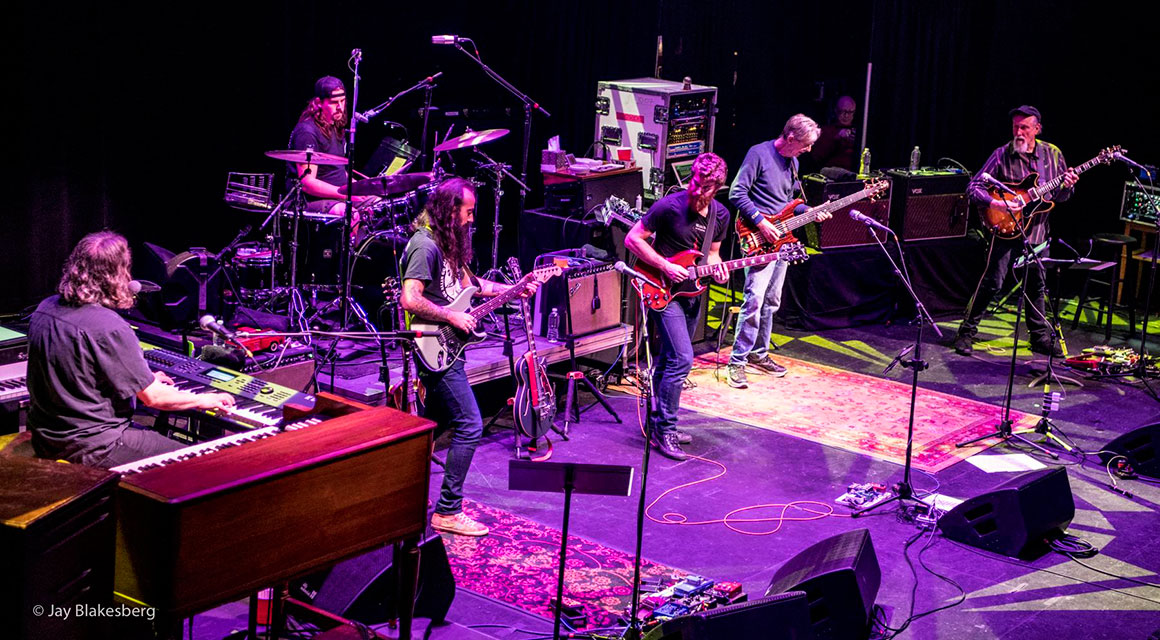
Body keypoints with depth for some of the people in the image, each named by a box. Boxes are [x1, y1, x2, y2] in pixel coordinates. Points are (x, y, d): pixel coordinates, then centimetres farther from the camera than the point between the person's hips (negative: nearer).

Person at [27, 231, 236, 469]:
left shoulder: (45, 309, 2)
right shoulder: (109, 328, -25)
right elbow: (153, 398, -19)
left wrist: (144, 379, 24)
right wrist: (204, 400, -1)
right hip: (92, 447, -9)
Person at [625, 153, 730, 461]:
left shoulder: (720, 215, 2)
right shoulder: (669, 206, -17)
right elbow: (632, 239, -12)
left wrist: (716, 267, -6)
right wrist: (665, 267, -19)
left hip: (691, 293, 7)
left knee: (668, 360, 14)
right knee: (682, 359, -16)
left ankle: (656, 423, 25)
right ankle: (664, 430, -7)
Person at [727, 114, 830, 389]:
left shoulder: (792, 162, 15)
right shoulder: (759, 153, -11)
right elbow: (737, 193, -15)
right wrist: (760, 222, -19)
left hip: (780, 239, 9)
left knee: (771, 301, 14)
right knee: (754, 299, -14)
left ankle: (758, 353, 25)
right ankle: (737, 361, -10)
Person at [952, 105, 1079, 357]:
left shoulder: (1052, 154, 3)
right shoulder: (1002, 155, -7)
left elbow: (1059, 196, 11)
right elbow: (973, 187, -9)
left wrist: (1067, 186, -11)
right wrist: (996, 203, -23)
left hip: (1037, 230, 4)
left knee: (1037, 284, 14)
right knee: (992, 281, -8)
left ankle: (1040, 337, 26)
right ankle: (967, 332, 2)